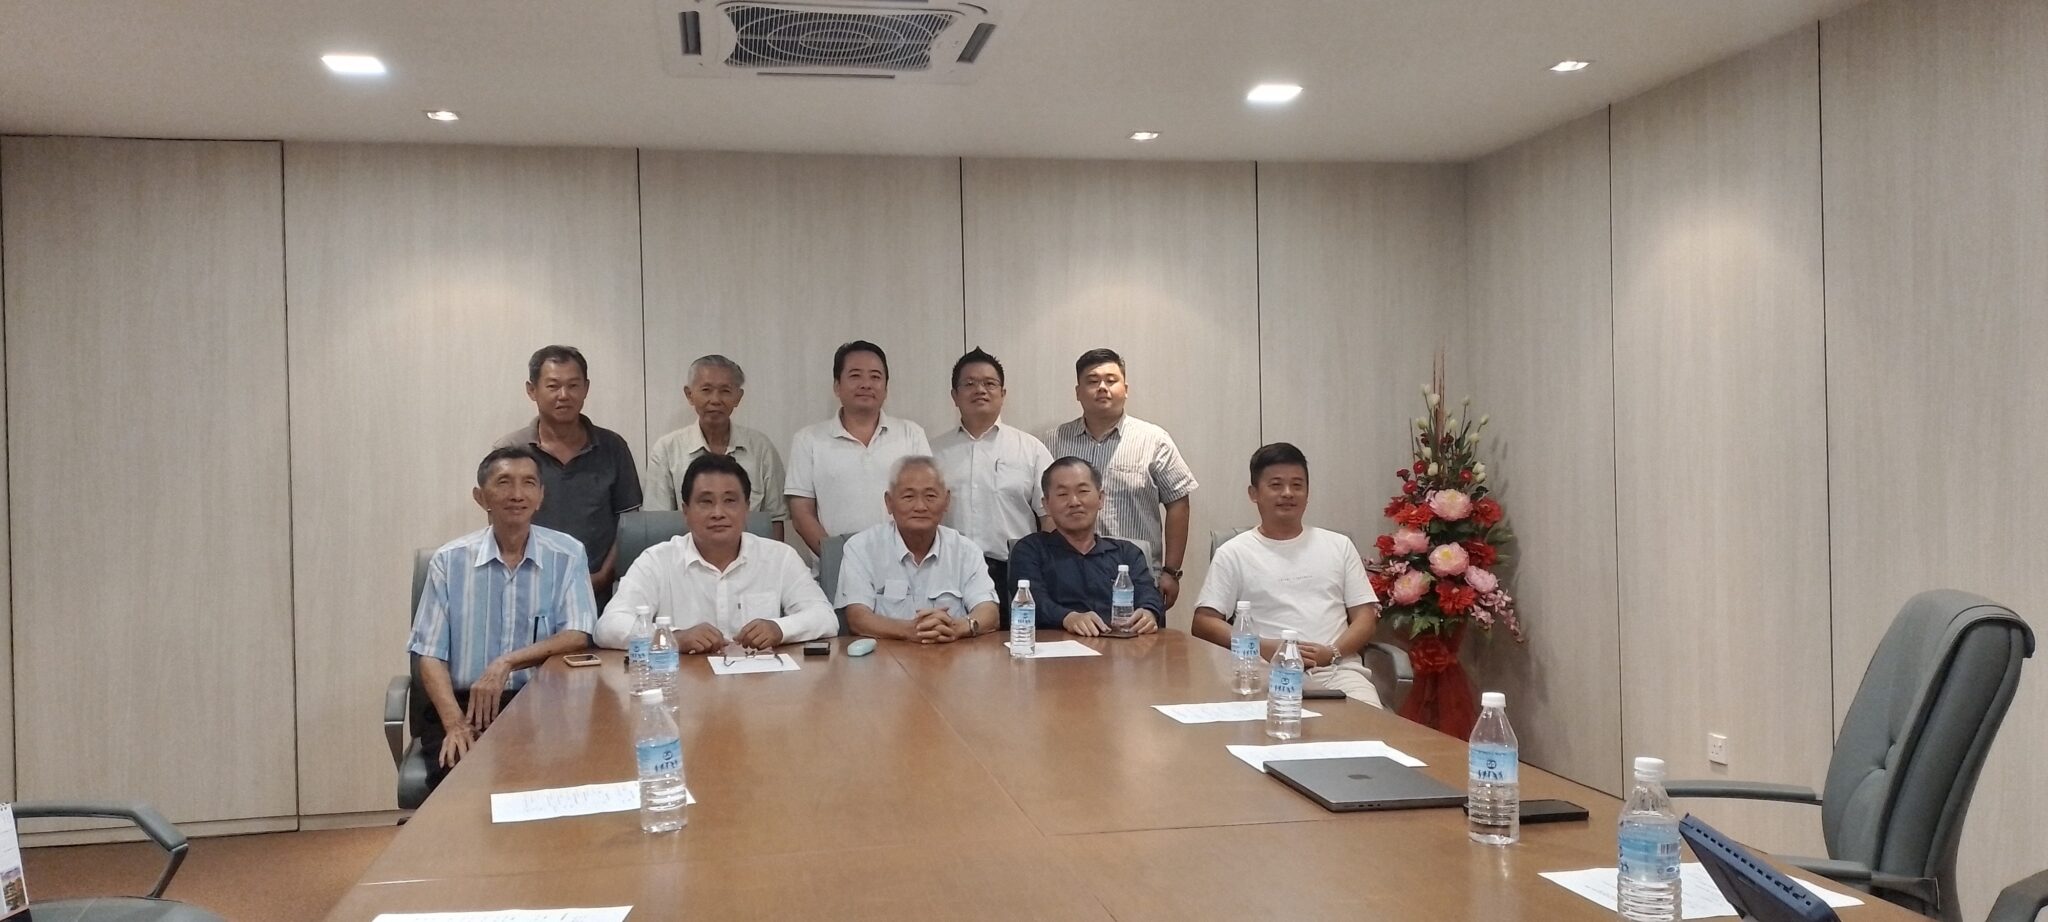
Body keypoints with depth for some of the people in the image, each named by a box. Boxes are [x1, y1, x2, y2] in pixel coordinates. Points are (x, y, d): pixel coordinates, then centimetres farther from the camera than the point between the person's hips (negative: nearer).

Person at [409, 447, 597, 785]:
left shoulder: (567, 555, 4)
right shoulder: (450, 561, 5)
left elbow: (578, 637, -4)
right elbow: (429, 655, 1)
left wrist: (507, 663, -18)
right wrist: (455, 724, -15)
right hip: (463, 706, 0)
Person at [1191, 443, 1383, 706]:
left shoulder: (1339, 545, 19)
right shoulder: (1234, 553, 9)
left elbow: (1365, 616, 14)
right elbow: (1204, 623, 2)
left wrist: (1333, 652, -7)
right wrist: (1265, 648, -12)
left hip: (1340, 669, 3)